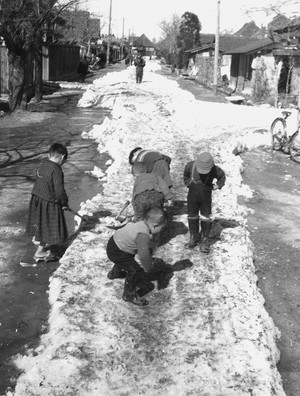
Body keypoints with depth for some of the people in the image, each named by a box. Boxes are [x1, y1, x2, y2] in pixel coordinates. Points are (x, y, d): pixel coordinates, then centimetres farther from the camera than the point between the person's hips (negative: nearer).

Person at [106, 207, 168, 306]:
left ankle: (115, 273, 65)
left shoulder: (141, 224, -4)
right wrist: (148, 268, -22)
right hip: (116, 252, -10)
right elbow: (144, 255, -40)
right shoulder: (143, 235, -35)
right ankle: (129, 295, 5)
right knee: (134, 270, -12)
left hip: (116, 241, 10)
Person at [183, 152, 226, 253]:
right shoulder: (190, 166, -15)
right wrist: (188, 183, 1)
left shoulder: (215, 170, -18)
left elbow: (222, 176, 6)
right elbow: (185, 175, 9)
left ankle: (204, 241, 14)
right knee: (192, 217, 9)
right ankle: (194, 237, 29)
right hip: (192, 197, 1)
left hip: (206, 198, -1)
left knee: (206, 219, -1)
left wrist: (218, 185, -3)